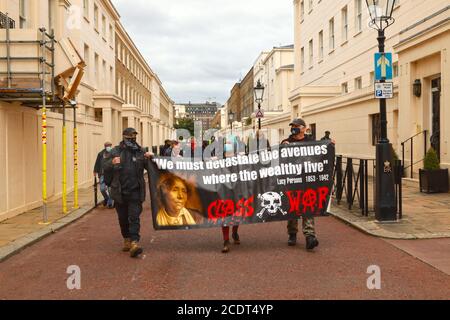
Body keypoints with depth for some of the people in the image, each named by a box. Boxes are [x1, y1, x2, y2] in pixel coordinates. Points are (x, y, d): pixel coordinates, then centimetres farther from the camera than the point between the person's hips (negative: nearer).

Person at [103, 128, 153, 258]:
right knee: (123, 218, 13)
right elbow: (105, 168, 3)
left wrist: (150, 158, -15)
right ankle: (127, 239, 31)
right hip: (119, 192, 2)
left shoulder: (140, 152, 3)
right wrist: (112, 162, -19)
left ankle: (134, 243, -15)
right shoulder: (116, 151, 3)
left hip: (135, 191, -2)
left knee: (134, 217, -10)